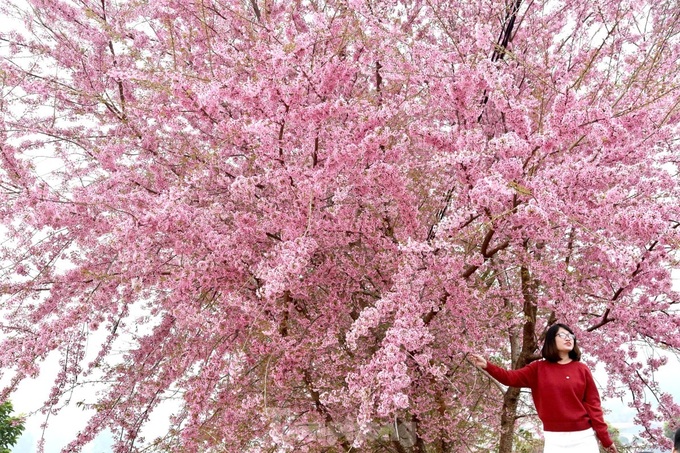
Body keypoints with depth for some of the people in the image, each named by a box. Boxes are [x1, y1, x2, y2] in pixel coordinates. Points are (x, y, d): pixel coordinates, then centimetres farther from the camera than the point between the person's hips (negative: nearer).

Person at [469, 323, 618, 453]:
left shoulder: (582, 369, 5)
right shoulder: (539, 369, 6)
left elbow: (593, 404, 4)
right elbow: (512, 378, -3)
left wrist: (605, 438, 2)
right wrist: (487, 366, -18)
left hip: (584, 437, 0)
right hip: (555, 439, 0)